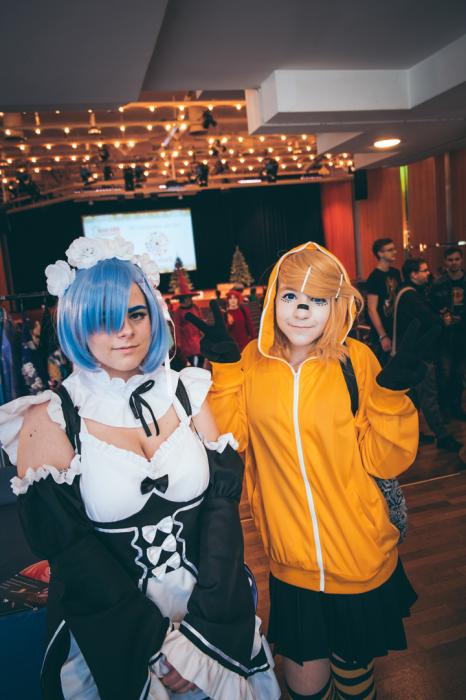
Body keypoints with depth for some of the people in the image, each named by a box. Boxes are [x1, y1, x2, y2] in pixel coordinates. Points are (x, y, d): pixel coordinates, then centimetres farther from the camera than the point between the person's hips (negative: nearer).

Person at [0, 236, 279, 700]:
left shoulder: (186, 393, -4)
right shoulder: (50, 419, -12)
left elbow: (223, 500, -7)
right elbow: (69, 549, -14)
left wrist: (203, 629, -15)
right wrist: (161, 643, -16)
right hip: (115, 640, -3)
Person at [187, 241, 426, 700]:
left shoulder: (356, 360, -12)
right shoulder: (253, 362, -6)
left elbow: (384, 461, -10)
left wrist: (391, 391, -23)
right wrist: (223, 369, -14)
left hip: (360, 561, -1)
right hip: (292, 564, 1)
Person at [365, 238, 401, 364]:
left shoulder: (395, 273, 7)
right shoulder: (374, 278, -15)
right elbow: (372, 310, -18)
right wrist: (383, 336, -20)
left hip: (398, 330, 7)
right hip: (383, 334, -7)